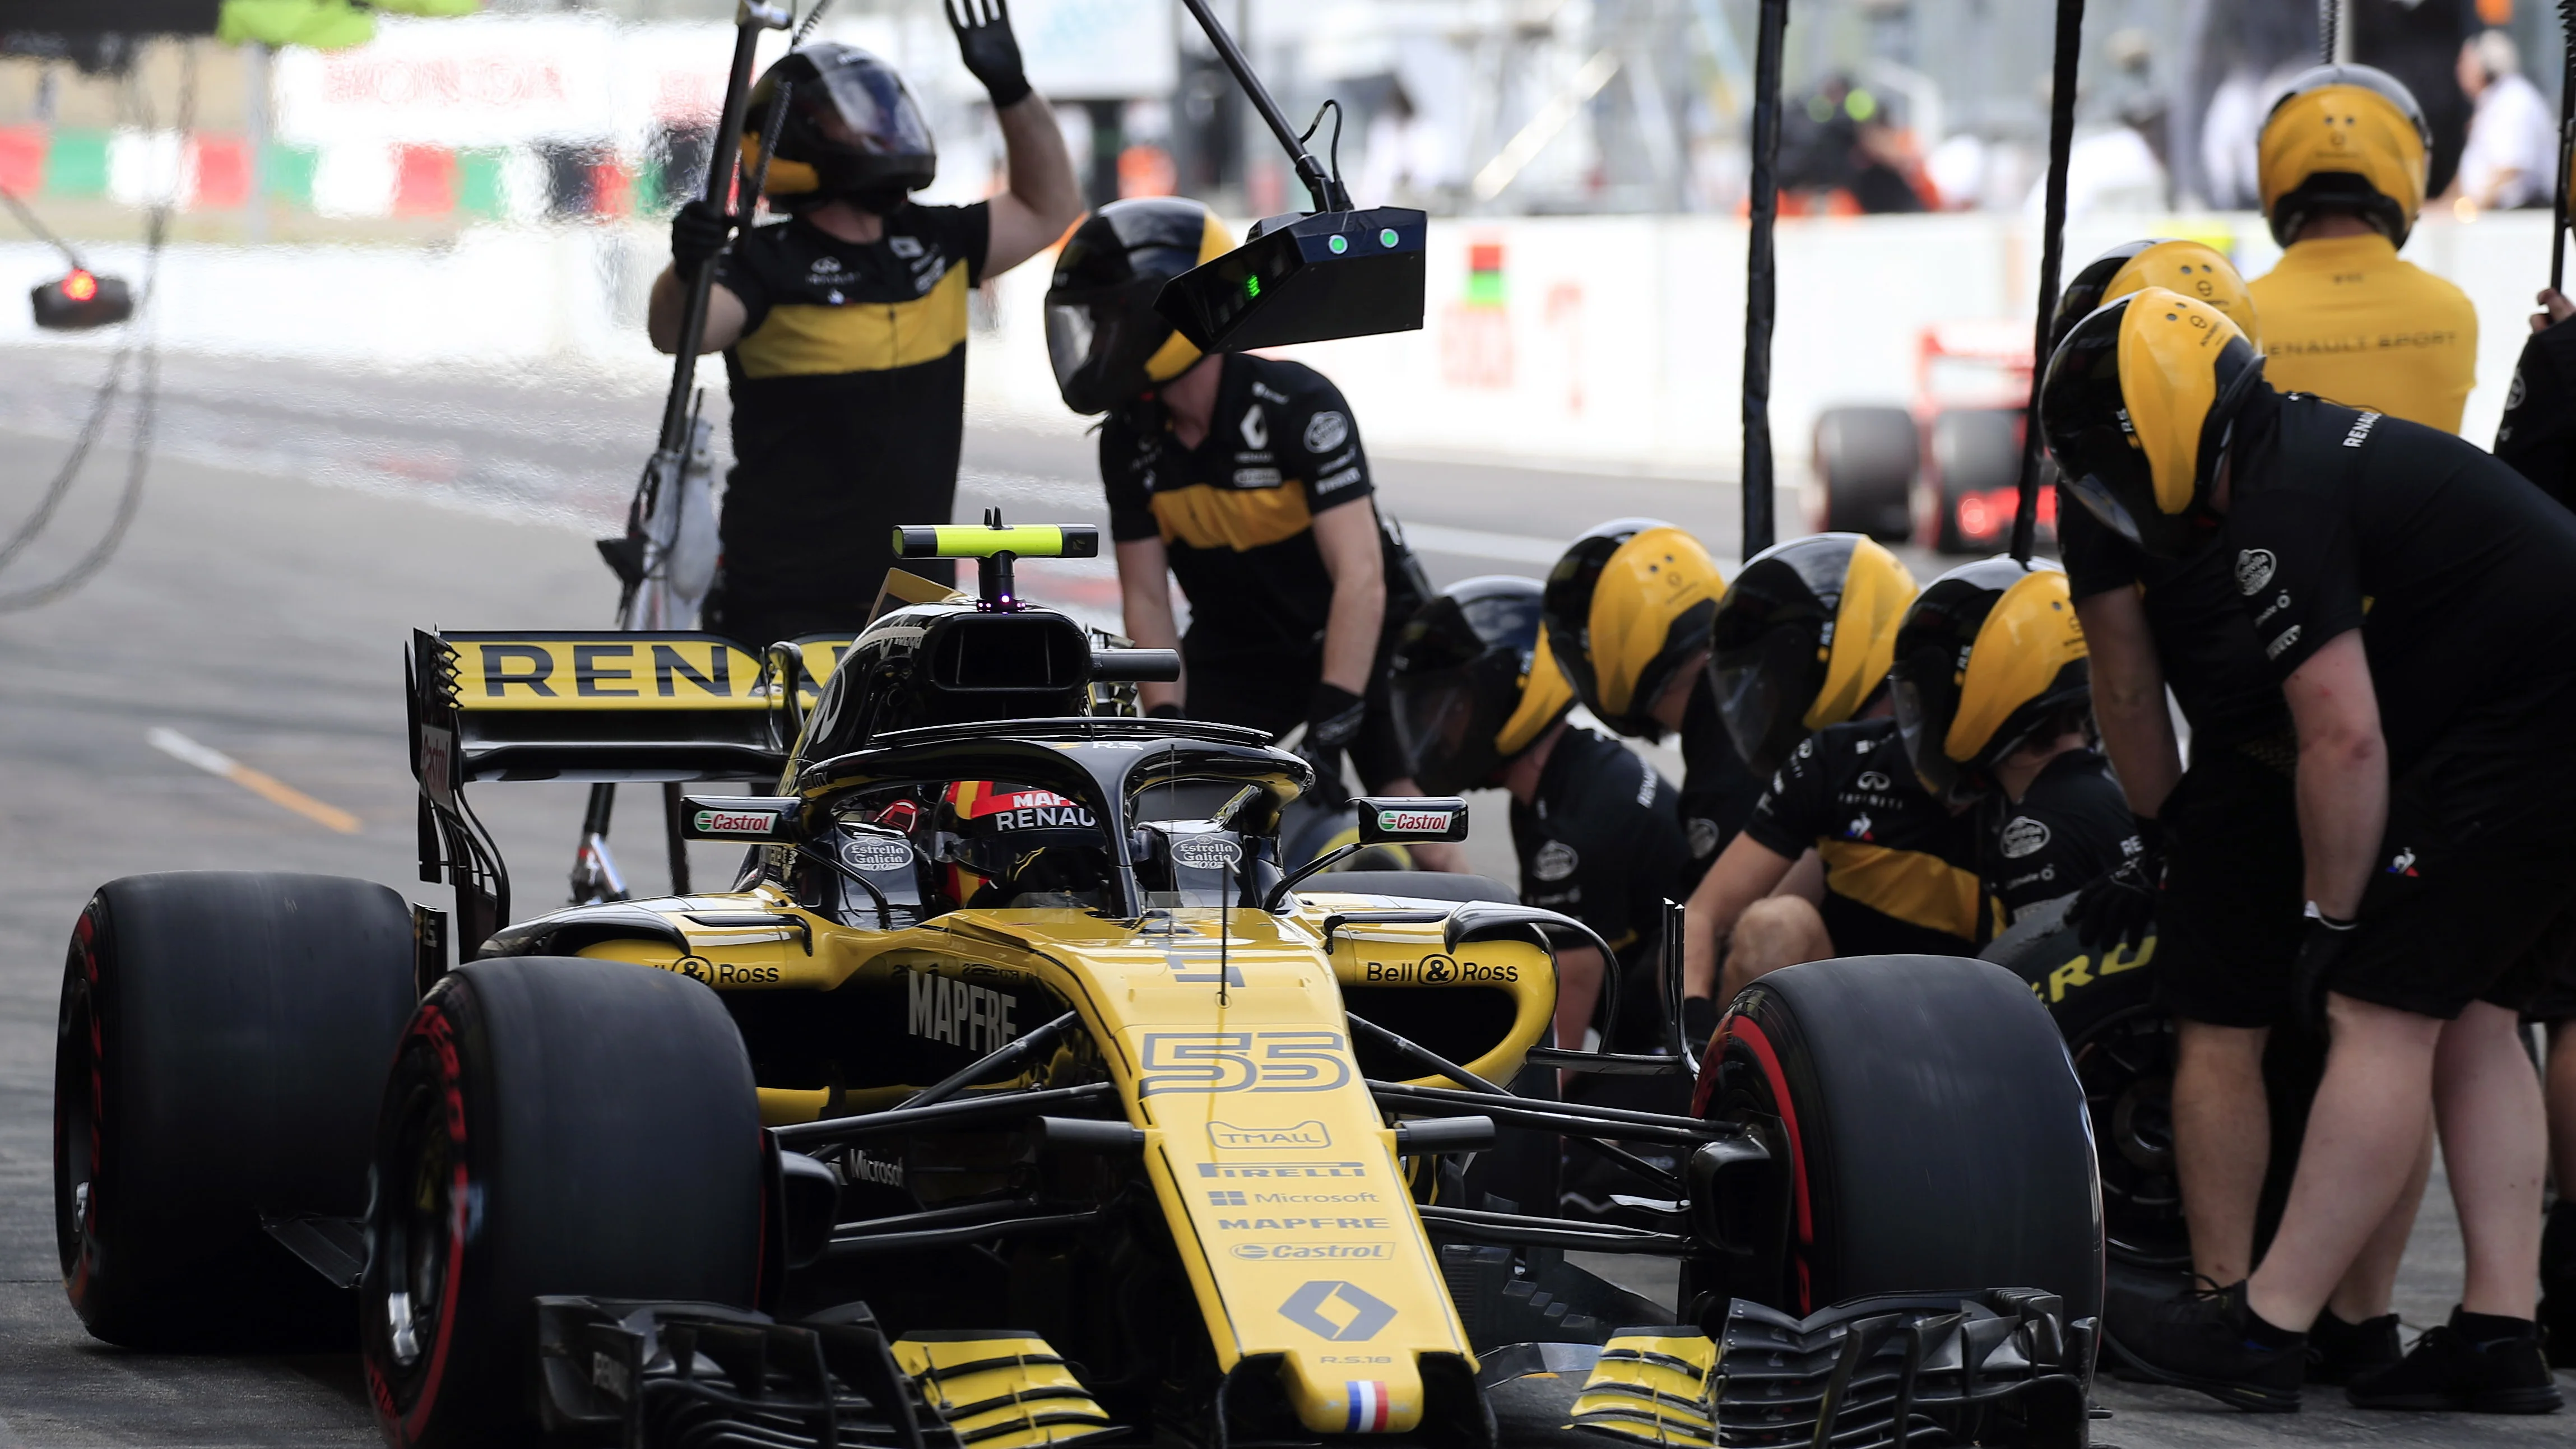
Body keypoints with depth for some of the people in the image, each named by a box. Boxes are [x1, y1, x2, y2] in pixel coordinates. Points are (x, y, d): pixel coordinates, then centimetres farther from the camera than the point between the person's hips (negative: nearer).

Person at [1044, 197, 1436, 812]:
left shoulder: (1299, 407, -25)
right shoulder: (1128, 440, -7)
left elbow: (1361, 580, -30)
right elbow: (1146, 598, -4)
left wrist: (1328, 731, -36)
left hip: (1356, 640, -5)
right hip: (1236, 656, 5)